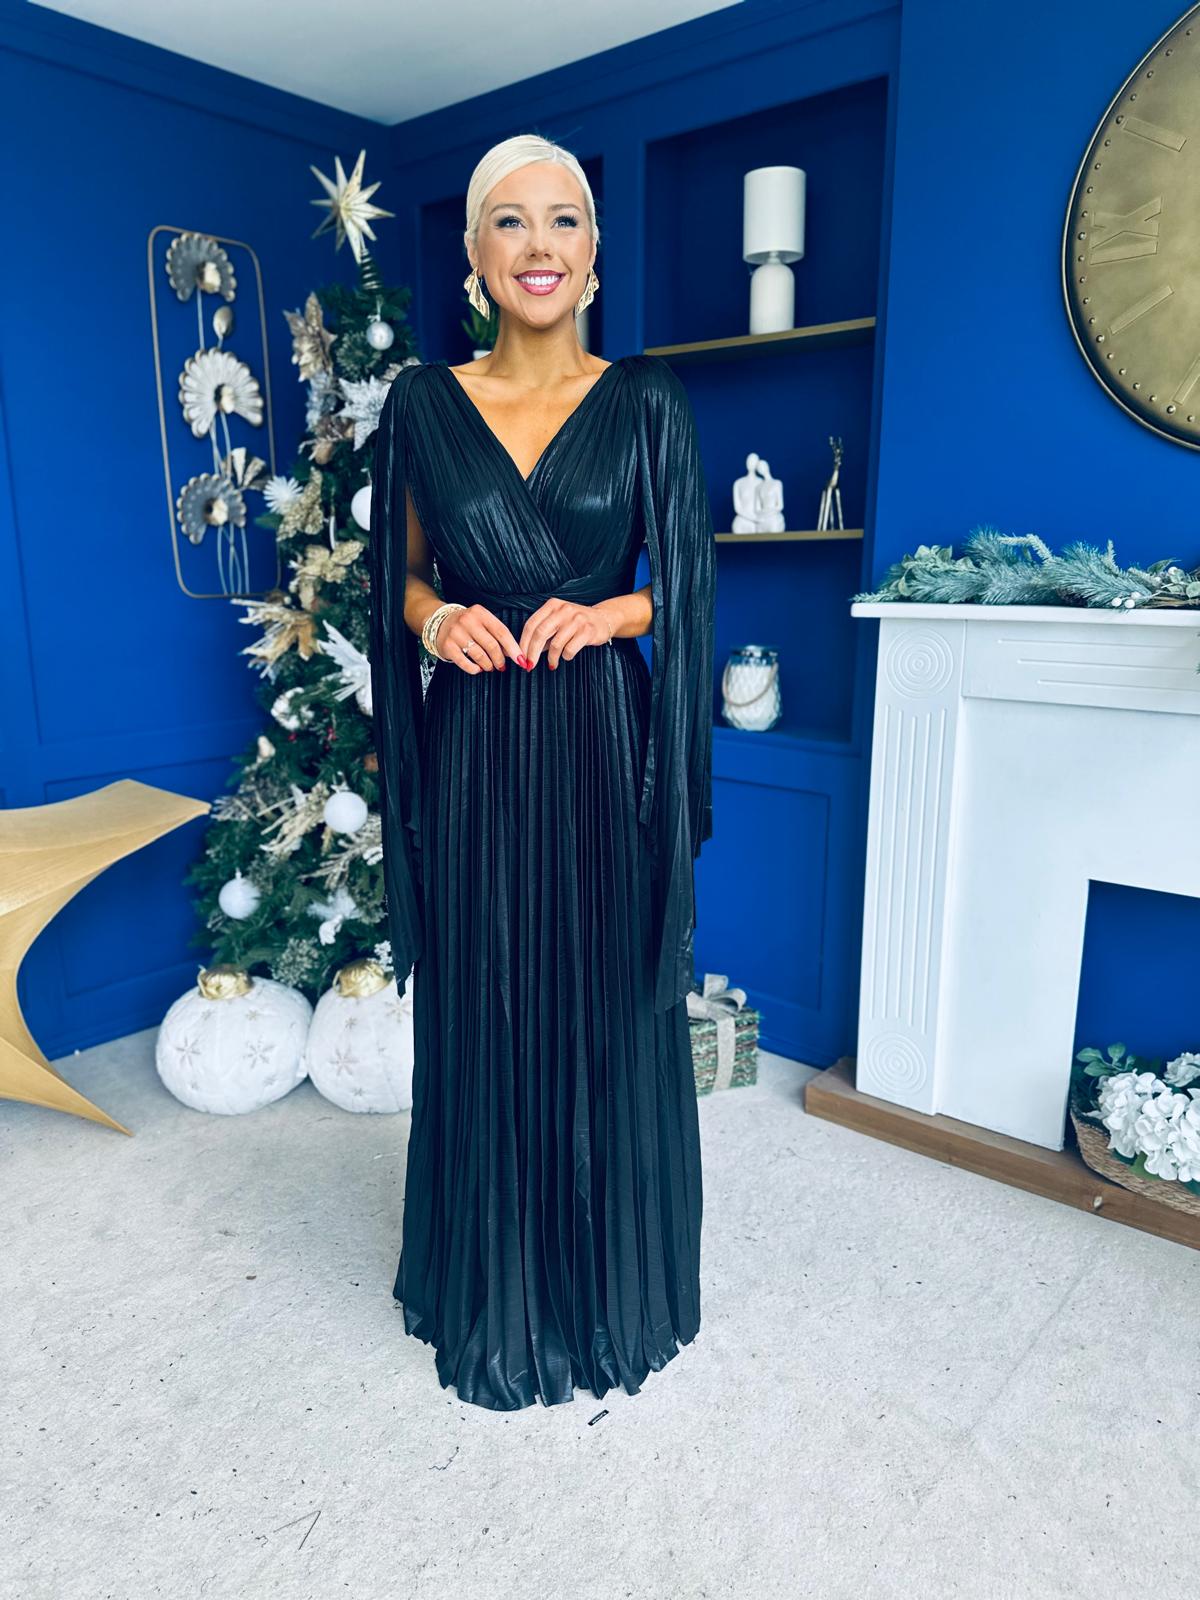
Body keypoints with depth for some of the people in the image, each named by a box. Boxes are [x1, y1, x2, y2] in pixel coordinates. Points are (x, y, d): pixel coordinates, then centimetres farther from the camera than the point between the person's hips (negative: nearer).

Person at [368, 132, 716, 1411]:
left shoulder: (646, 399, 4)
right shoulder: (424, 405, 6)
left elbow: (686, 581, 5)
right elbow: (403, 575, 12)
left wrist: (613, 610, -14)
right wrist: (436, 617, -10)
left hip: (606, 751, 0)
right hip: (477, 755, 1)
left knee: (609, 1015, 7)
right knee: (483, 1018, 7)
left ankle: (616, 1287, 31)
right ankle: (492, 1296, 30)